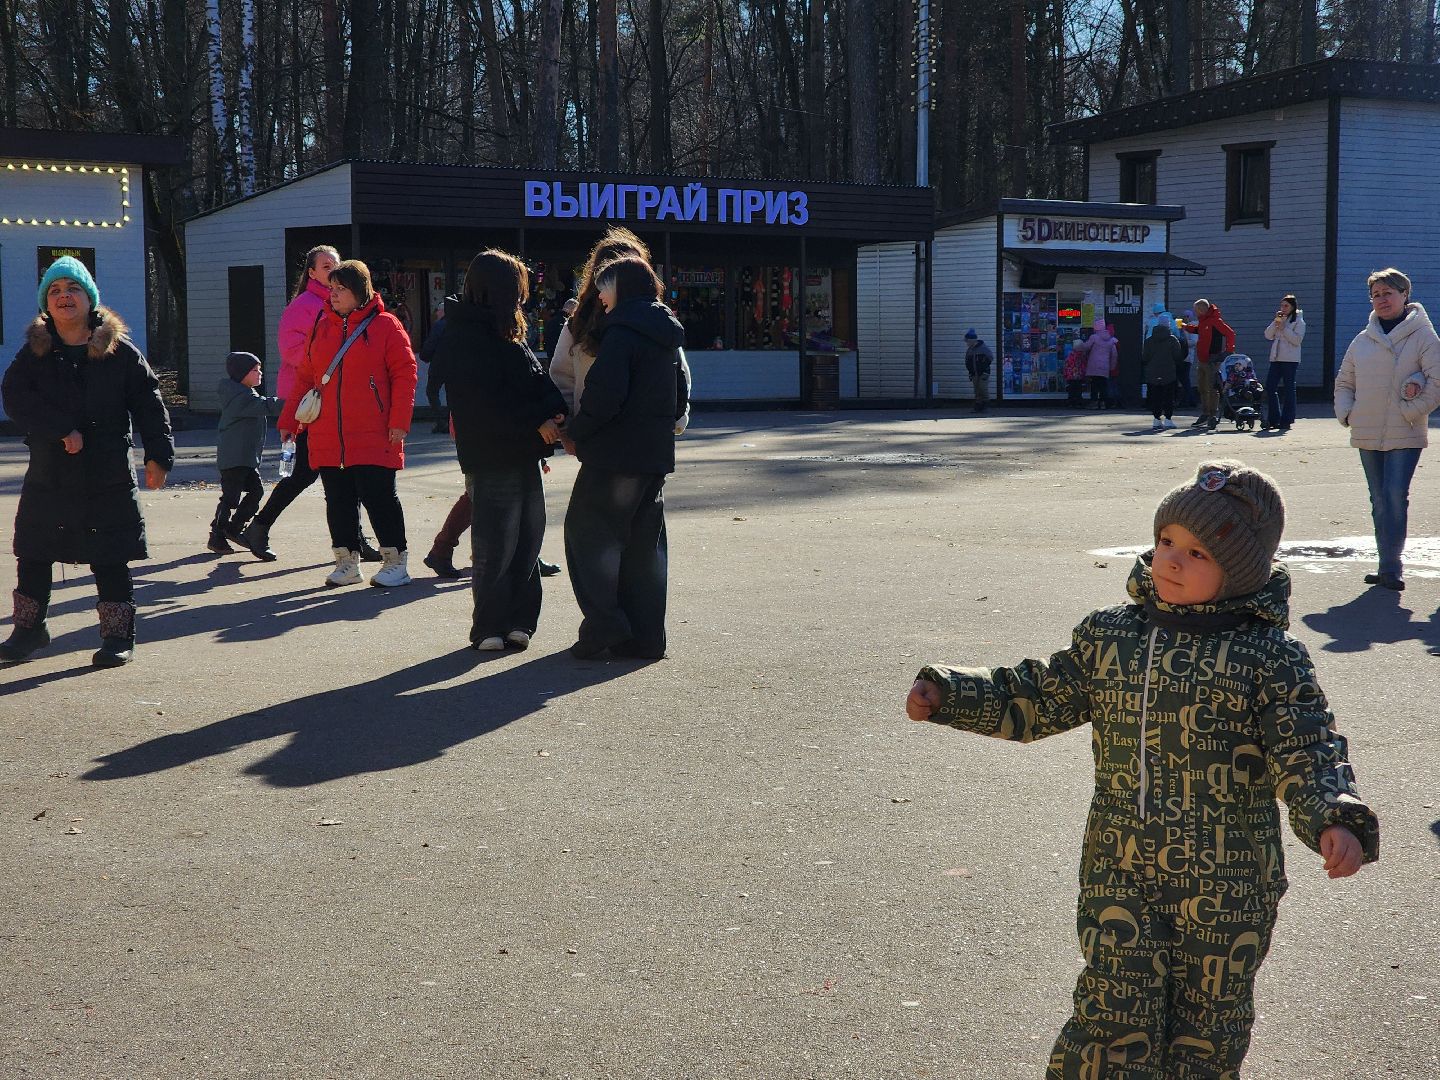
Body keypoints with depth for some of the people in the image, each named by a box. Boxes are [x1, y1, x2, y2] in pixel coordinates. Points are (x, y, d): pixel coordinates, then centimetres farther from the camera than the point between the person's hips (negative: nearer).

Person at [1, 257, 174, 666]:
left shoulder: (120, 352, 0)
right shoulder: (35, 352, 3)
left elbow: (149, 404, -1)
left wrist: (158, 455, -9)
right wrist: (63, 431, -21)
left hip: (108, 479, -2)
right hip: (48, 477, 3)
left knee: (110, 560, 1)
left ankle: (118, 635, 11)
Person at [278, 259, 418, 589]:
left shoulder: (385, 325, -2)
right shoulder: (322, 328, 13)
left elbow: (405, 373, -5)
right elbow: (304, 377, 17)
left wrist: (399, 421, -13)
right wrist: (289, 419, 13)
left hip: (373, 438, -5)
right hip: (327, 437, 5)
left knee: (378, 496, -3)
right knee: (338, 500, 8)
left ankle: (395, 562, 8)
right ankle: (346, 563, 18)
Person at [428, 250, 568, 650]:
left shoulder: (506, 333, 16)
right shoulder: (464, 339, -11)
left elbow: (537, 379, 11)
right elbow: (489, 402, -17)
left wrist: (555, 410, -7)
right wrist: (536, 422, -16)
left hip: (524, 455, 8)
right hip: (491, 456, -8)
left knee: (527, 539, 9)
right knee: (494, 546, -3)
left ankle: (518, 622, 17)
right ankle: (489, 629, 6)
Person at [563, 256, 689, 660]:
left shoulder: (621, 333, -14)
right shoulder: (666, 336, 13)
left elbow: (604, 396, -20)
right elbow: (680, 396, 18)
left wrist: (574, 432, -7)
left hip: (617, 454, -8)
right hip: (656, 455, 8)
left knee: (587, 532, 2)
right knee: (645, 543, 10)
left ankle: (604, 623, -6)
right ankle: (645, 636, 11)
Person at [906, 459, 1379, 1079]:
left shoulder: (1268, 657, -8)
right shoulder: (1109, 636, 2)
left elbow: (1307, 749, -14)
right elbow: (1039, 700, 10)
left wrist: (1335, 820, -32)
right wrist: (946, 695, 2)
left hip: (1227, 886, -2)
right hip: (1119, 872, 2)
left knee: (1207, 1026, 13)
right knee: (1114, 1020, 2)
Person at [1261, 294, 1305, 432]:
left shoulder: (1298, 321, 0)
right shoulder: (1279, 320, 18)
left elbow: (1297, 339, -13)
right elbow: (1268, 336, 9)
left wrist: (1284, 328, -15)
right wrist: (1275, 323, -4)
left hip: (1290, 360, -6)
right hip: (1276, 358, 6)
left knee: (1288, 389, -2)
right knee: (1270, 387, 0)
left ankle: (1286, 420, 2)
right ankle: (1273, 419, 7)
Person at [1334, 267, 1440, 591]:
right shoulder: (1362, 340, 10)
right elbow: (1344, 381, 18)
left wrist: (1412, 410, -13)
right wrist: (1346, 412, 3)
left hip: (1405, 434, -5)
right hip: (1367, 434, 5)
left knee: (1396, 496, -13)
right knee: (1379, 500, 9)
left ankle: (1390, 565, -8)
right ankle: (1388, 565, 17)